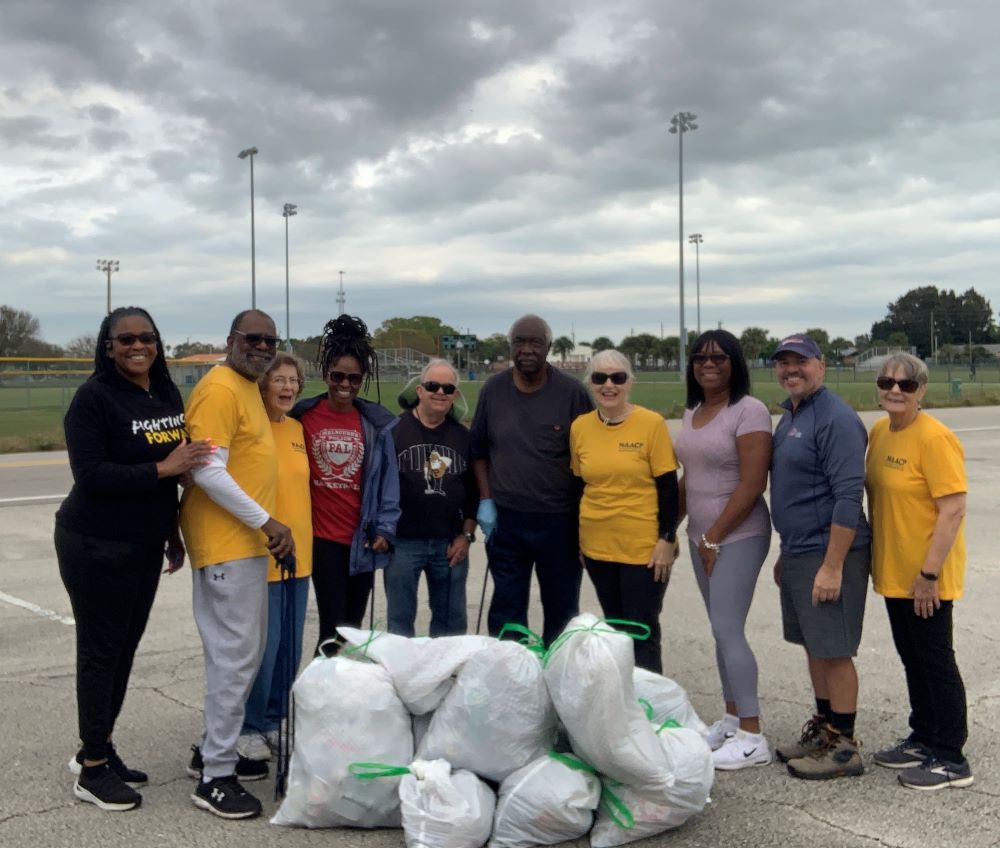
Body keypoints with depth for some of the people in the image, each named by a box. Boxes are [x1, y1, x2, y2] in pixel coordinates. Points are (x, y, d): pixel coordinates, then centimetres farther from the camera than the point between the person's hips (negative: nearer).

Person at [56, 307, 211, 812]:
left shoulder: (168, 394, 6)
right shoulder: (94, 397, -15)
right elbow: (90, 475, -22)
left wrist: (171, 531, 16)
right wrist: (163, 469, -27)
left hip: (144, 545, 7)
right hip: (95, 547, -7)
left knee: (125, 648, 14)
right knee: (100, 651, 2)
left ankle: (98, 749, 30)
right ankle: (92, 770, 15)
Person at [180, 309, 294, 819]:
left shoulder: (248, 387, 15)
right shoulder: (220, 389, -16)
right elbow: (208, 472, -23)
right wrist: (267, 521, -21)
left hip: (246, 540, 10)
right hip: (225, 542, -10)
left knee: (246, 648, 17)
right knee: (236, 654, -6)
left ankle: (212, 748, 30)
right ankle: (215, 777, 3)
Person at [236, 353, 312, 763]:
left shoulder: (296, 429, 10)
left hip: (299, 553, 7)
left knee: (290, 645, 13)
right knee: (264, 644, -2)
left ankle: (275, 719, 28)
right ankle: (249, 727, 16)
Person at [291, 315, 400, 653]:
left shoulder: (377, 422, 0)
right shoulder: (303, 416, -1)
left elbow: (388, 480, 1)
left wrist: (385, 529, -5)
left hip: (362, 537, 1)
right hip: (322, 536, -1)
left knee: (353, 625, 11)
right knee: (333, 627, -3)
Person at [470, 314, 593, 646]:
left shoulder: (573, 393, -7)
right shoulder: (493, 390, 2)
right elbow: (479, 450, 10)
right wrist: (485, 501, 2)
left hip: (559, 521, -2)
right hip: (505, 519, 2)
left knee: (562, 609, 10)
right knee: (506, 610, 11)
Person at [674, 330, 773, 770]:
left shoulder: (749, 411, -13)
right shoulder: (693, 412, 12)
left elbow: (751, 486, -17)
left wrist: (716, 537, -14)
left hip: (737, 536, -8)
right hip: (702, 536, 8)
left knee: (728, 631, -8)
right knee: (721, 630, 13)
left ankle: (752, 737, 1)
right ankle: (732, 718, 25)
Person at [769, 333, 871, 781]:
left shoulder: (836, 419, -16)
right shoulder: (789, 415, 14)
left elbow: (847, 497, -21)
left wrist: (832, 566, -23)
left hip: (828, 555, -9)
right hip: (797, 553, 9)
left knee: (834, 651, -1)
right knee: (814, 646, 16)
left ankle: (843, 747, 10)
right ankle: (823, 730, 28)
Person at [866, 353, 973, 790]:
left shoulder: (934, 438, -18)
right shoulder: (879, 431, 7)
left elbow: (954, 510, -21)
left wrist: (929, 573, -21)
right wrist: (876, 556, 15)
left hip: (925, 578, -8)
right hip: (893, 573, 8)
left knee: (935, 661, 2)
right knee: (912, 658, 18)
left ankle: (951, 759, 15)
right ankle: (924, 739, 33)